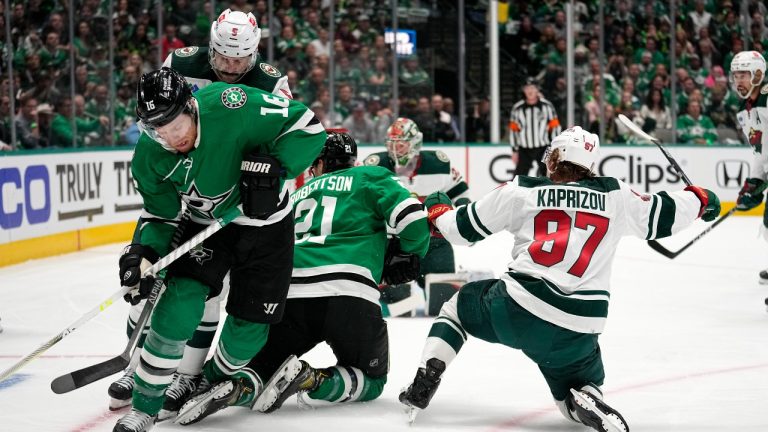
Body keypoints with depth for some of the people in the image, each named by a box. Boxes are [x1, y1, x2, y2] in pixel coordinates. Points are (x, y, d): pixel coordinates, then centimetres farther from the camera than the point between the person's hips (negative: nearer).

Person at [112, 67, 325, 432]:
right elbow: (160, 214, -4)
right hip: (205, 224, 2)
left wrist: (272, 167, -37)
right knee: (179, 304, -17)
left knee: (249, 326, 1)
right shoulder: (150, 154, -17)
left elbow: (307, 127, -26)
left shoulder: (231, 107, -33)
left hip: (265, 223, -2)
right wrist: (143, 252, -22)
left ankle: (214, 378, 34)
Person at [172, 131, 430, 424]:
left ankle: (238, 389, -17)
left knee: (260, 368, 19)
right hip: (348, 292, -3)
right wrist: (408, 256, 21)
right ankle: (312, 380, -12)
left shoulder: (297, 195, 32)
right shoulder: (371, 178, 17)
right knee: (371, 381, 17)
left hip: (287, 293, 3)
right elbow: (412, 218, 3)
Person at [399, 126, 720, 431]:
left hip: (517, 309, 0)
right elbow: (661, 215, 21)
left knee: (460, 304, 29)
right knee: (579, 388, 23)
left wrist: (438, 210, 36)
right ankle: (586, 402, -15)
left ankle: (422, 387, 14)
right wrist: (699, 199, 42)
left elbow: (462, 228, 14)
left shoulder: (520, 191, 7)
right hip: (578, 331, 1)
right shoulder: (615, 196, 10)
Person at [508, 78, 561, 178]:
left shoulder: (546, 106, -3)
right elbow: (513, 130, 7)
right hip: (524, 150, 1)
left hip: (543, 148, -1)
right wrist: (515, 150, 6)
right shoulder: (517, 108, 1)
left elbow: (554, 127, 0)